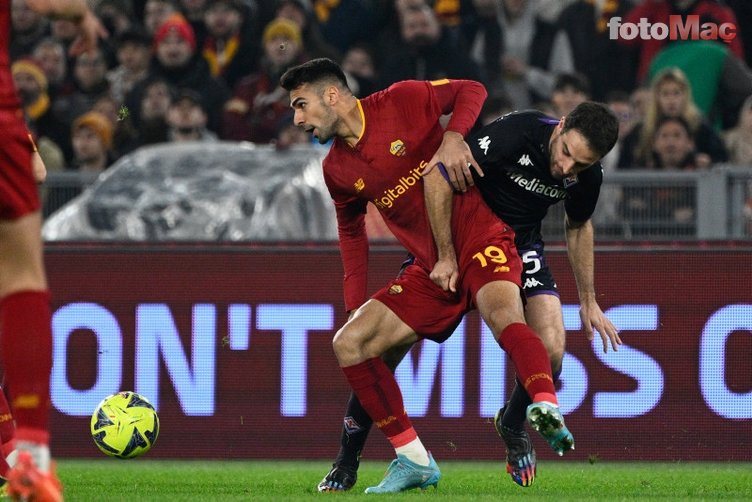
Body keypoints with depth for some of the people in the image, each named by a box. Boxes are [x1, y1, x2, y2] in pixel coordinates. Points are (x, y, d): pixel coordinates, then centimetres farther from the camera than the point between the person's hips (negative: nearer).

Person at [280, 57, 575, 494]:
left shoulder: (403, 101, -5)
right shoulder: (337, 171, 12)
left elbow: (472, 91, 1)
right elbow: (351, 230, 25)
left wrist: (453, 137, -17)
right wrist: (356, 305, 17)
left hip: (478, 238, -7)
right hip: (432, 270, 7)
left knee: (503, 314, -36)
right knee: (349, 343, -4)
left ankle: (548, 409, -57)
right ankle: (414, 462, -3)